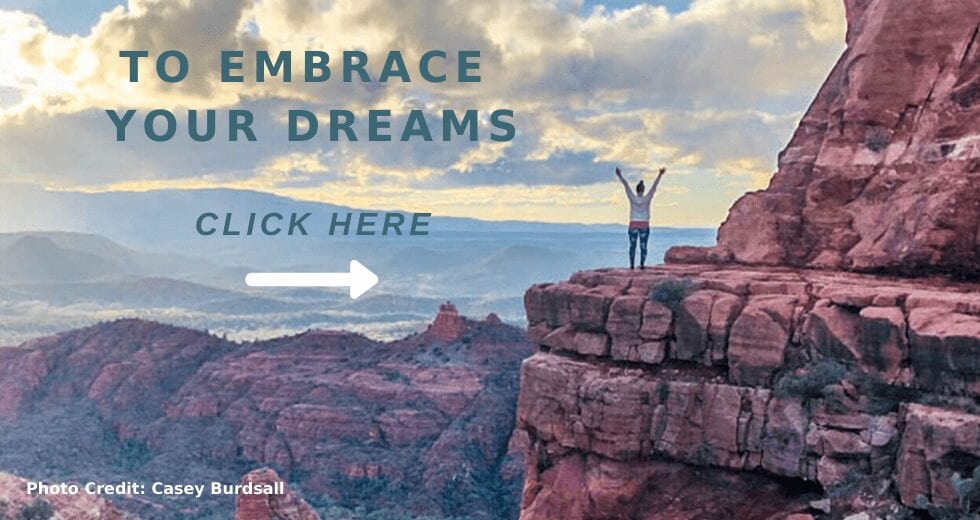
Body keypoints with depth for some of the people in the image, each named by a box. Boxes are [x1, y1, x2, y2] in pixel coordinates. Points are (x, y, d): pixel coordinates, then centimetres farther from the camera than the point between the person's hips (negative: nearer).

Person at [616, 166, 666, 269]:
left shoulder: (632, 198, -10)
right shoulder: (647, 199, -9)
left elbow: (626, 185, -8)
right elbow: (655, 186, -11)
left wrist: (620, 176, -7)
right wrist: (660, 175, -11)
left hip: (633, 225, 0)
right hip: (644, 225, 0)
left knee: (632, 245, 6)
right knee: (643, 246, 2)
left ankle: (632, 264, -1)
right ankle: (642, 264, -5)